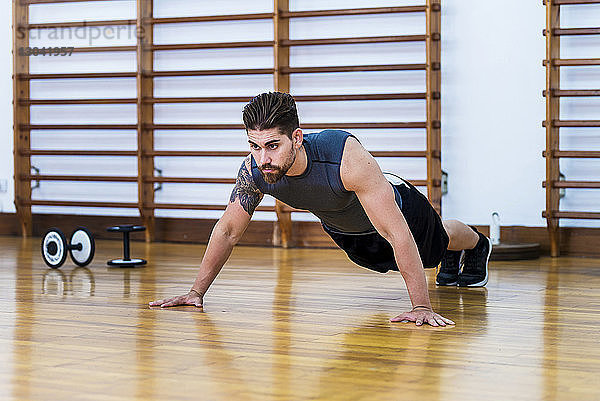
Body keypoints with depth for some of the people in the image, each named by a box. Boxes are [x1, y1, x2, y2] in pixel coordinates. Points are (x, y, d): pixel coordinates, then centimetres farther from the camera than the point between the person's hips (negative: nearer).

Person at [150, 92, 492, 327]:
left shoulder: (348, 157, -50)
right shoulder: (255, 170, -36)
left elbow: (398, 235, -49)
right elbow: (228, 231, -19)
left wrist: (422, 307, -51)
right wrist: (197, 292, -18)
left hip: (396, 208, -4)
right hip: (342, 230, 5)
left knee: (439, 241, 28)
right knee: (385, 262, 35)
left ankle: (477, 245, 66)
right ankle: (451, 262, 68)